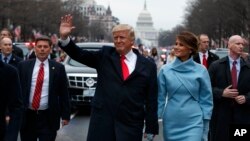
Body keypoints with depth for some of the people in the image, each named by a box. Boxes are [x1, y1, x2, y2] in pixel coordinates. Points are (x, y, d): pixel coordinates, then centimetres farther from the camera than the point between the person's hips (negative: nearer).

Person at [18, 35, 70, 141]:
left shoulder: (58, 68, 0)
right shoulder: (23, 66, 2)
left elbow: (64, 93, 2)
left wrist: (65, 115, 0)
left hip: (48, 117, -1)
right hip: (27, 116, 2)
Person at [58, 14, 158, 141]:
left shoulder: (148, 66, 3)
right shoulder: (105, 55, 7)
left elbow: (151, 100, 3)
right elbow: (80, 55, -1)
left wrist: (151, 129, 1)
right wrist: (65, 38, -18)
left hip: (130, 126, 0)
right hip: (102, 121, 1)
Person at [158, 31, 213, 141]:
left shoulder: (201, 71, -3)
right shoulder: (165, 70, 0)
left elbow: (206, 100, 2)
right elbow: (160, 98, 5)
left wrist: (205, 130, 1)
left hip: (193, 124, -2)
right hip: (171, 124, 2)